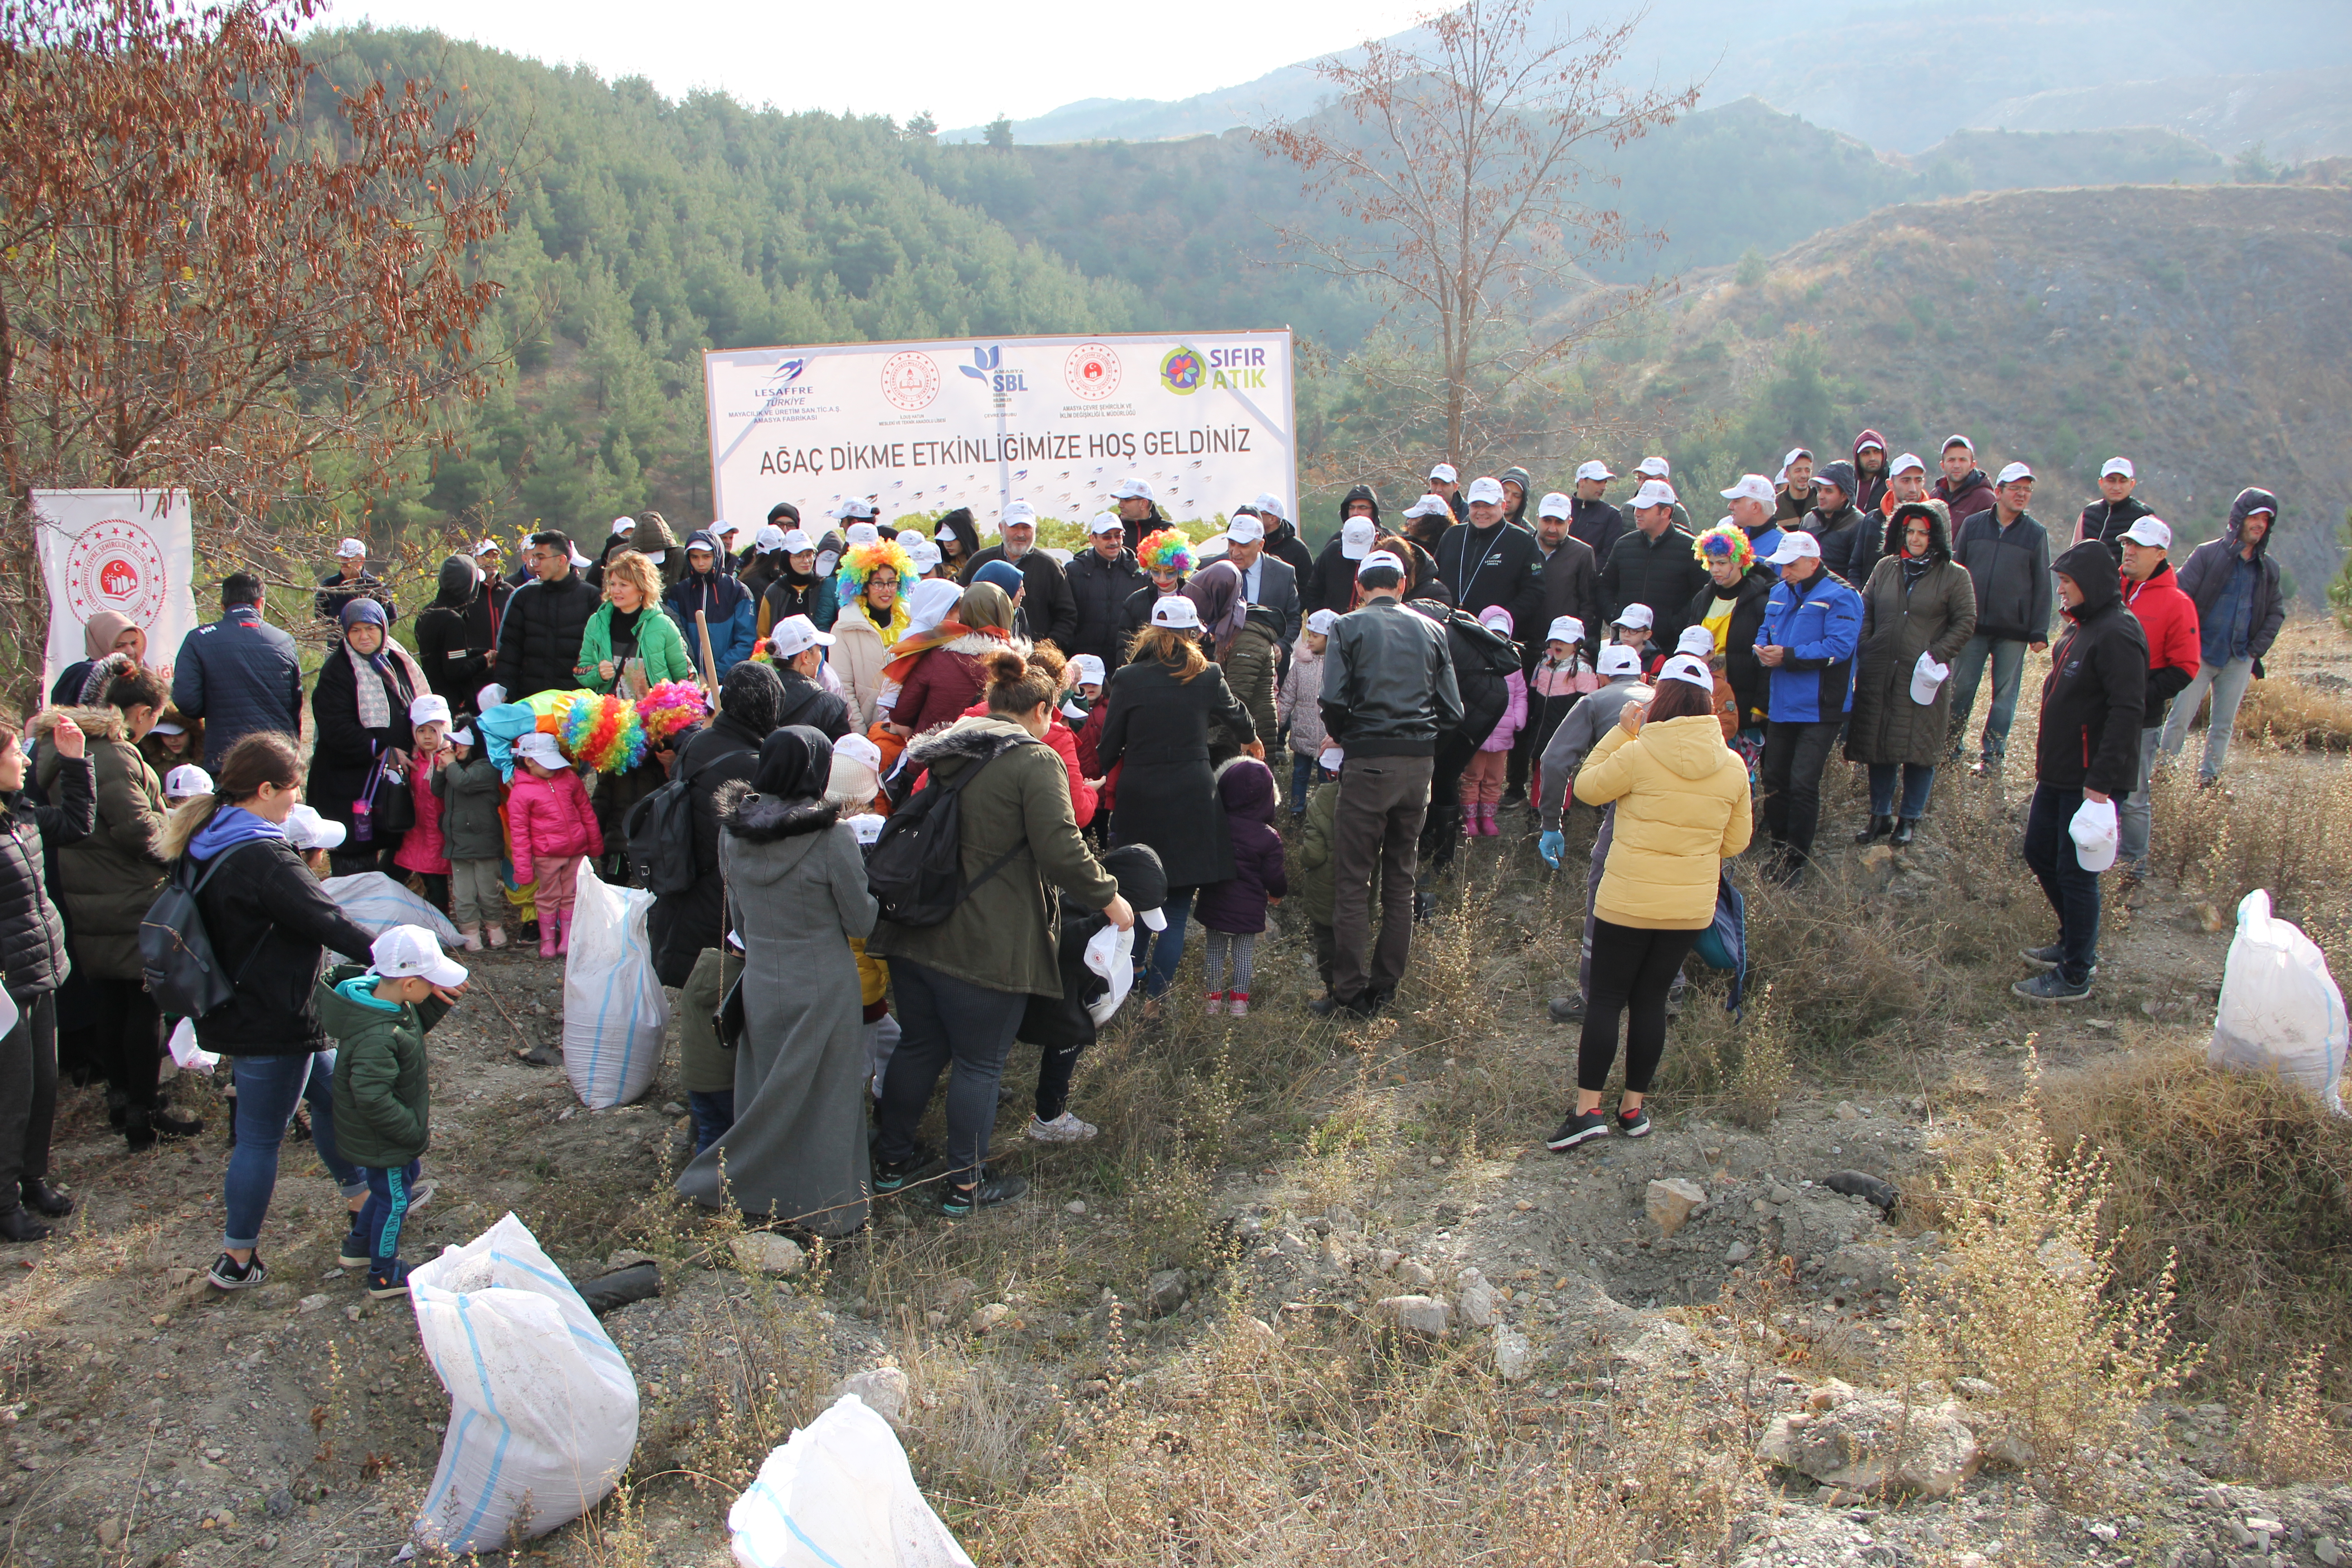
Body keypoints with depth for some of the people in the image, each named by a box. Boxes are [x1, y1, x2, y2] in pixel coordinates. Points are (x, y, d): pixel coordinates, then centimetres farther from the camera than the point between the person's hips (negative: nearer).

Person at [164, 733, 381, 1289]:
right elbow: (327, 922, -30)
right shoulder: (263, 859, -26)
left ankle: (361, 1198, 39)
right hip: (272, 1022, -10)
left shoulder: (210, 845, 5)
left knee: (331, 1093, 23)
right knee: (261, 1135, 3)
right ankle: (237, 1260, 15)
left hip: (239, 1008, 10)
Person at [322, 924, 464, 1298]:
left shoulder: (380, 994, -9)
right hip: (382, 1142, -9)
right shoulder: (377, 1037, -38)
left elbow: (415, 1025, 11)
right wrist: (414, 1131, -24)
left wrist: (439, 1000, -7)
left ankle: (359, 1245, 48)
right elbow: (373, 1099, -36)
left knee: (401, 1177, 29)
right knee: (395, 1200, 10)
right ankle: (384, 1277, 31)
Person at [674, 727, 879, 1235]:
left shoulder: (732, 832, -5)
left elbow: (738, 918, 8)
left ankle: (757, 1194, 31)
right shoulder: (833, 838, -21)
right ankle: (825, 1208, 21)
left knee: (766, 1091, 19)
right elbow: (861, 922, -10)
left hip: (760, 981, 5)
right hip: (823, 987, -5)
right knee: (823, 1095, 9)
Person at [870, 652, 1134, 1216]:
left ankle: (892, 1160, 33)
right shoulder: (1035, 761, -12)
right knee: (979, 1063, 7)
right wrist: (1110, 899, -6)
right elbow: (1062, 852, -20)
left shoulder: (945, 755, 11)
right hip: (986, 946, -7)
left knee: (918, 1046, 21)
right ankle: (965, 1186, 17)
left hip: (914, 934, 7)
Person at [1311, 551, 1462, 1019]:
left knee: (1352, 879, 1)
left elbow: (1334, 699, -12)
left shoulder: (1351, 626, 0)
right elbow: (1452, 711, 5)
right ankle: (1385, 987, 18)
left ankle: (1351, 992, 1)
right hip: (1420, 762, 4)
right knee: (1401, 878, 13)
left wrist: (1341, 737, 6)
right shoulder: (1431, 630, 10)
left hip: (1369, 763, -4)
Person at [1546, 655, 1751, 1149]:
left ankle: (1587, 1109, -1)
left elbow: (1588, 787, 0)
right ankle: (1634, 1107, 19)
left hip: (1628, 902, -4)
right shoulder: (1733, 766, -1)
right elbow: (1735, 842, 8)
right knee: (1651, 1001, 13)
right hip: (1692, 907, 4)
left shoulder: (1639, 754, -15)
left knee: (1605, 1000, 3)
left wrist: (1620, 733, 3)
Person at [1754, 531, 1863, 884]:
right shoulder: (1779, 594, 15)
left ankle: (1797, 860, 1)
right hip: (1780, 706, 7)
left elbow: (1840, 646, -20)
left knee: (1803, 783, -9)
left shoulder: (1840, 598, -10)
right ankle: (1780, 851, 22)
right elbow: (1765, 631, 22)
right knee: (1774, 779, 10)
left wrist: (1788, 656, -23)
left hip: (1818, 709, -7)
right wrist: (1763, 649, -3)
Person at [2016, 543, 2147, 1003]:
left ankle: (2075, 976, 10)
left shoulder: (2116, 635, -20)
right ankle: (2075, 945, 35)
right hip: (2058, 774, 10)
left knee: (2075, 872, -2)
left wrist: (2100, 781, -26)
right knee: (2041, 854, 19)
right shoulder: (2080, 628, 12)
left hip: (2090, 780, -10)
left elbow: (2127, 710, -25)